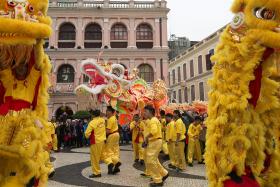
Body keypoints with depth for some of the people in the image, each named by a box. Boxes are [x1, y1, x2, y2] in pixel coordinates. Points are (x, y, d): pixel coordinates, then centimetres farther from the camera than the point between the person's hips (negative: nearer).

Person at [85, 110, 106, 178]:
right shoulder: (103, 120, 2)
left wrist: (88, 137, 5)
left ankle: (96, 173, 12)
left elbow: (87, 133, -16)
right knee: (98, 156, 18)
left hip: (95, 142, -6)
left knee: (94, 157, 5)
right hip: (102, 141, 6)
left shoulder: (92, 123, -17)